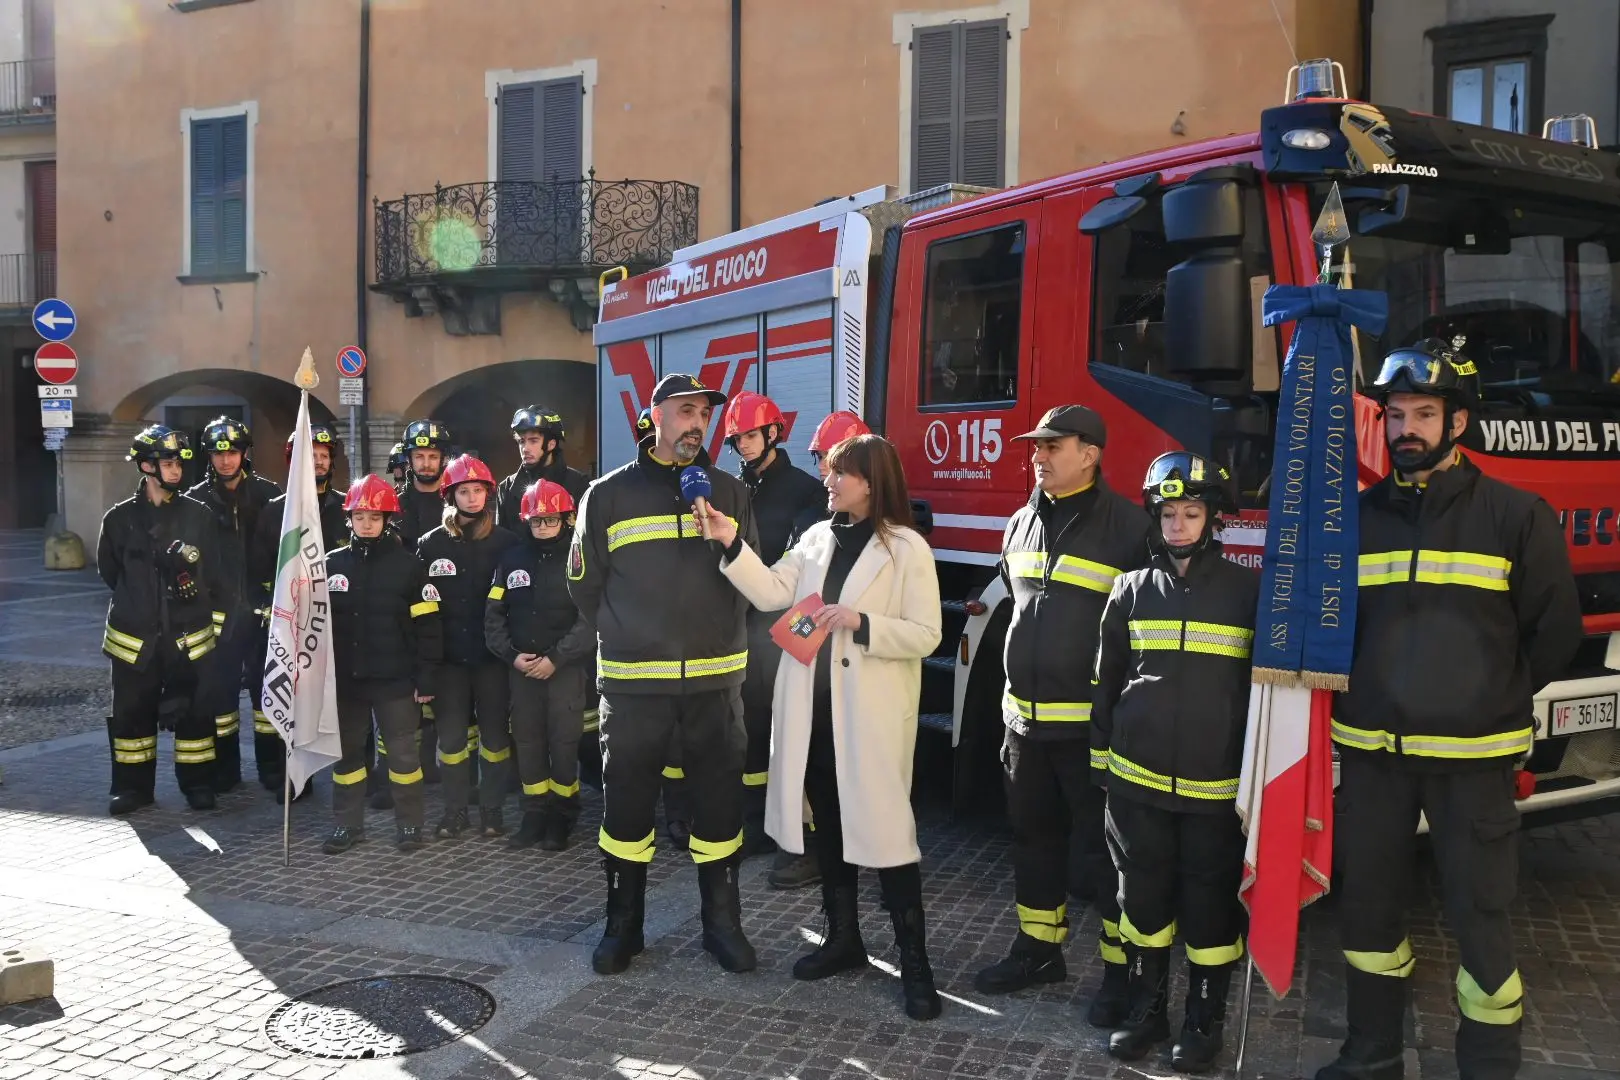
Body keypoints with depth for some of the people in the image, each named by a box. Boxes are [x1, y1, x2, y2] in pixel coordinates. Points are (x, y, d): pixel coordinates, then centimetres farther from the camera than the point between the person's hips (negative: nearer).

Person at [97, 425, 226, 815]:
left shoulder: (198, 515, 0)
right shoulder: (119, 518, 0)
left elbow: (214, 574, 3)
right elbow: (109, 571, 11)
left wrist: (214, 616, 1)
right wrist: (141, 602, 11)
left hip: (189, 636, -1)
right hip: (135, 637, 1)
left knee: (193, 712, 4)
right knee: (132, 713, 8)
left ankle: (198, 784, 16)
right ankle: (133, 787, 21)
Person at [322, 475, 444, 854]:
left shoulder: (407, 565, -5)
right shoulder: (332, 564, 3)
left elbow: (427, 626, -5)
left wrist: (425, 677, -9)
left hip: (394, 679, -3)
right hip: (344, 679, 3)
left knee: (402, 751, 5)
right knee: (346, 751, 12)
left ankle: (409, 824, 18)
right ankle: (348, 824, 25)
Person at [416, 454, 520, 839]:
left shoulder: (506, 543, -1)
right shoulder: (430, 544, 2)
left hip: (493, 655, -1)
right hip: (449, 657, 1)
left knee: (495, 734, 7)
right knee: (451, 735, 5)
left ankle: (491, 808, 20)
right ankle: (455, 809, 19)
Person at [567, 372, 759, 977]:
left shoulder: (730, 493, 7)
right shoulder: (610, 494, 2)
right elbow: (585, 585, 6)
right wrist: (626, 638, 8)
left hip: (715, 677, 1)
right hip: (633, 679, -1)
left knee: (720, 801, 7)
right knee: (626, 802, 6)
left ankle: (721, 921, 21)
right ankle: (623, 924, 21)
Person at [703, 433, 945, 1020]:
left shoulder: (907, 548, -6)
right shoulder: (817, 537, 10)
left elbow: (925, 634, -10)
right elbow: (771, 593, 1)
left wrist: (861, 623, -22)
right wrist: (732, 544, -8)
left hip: (871, 711, -6)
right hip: (812, 704, 6)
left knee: (885, 828, -4)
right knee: (828, 823, 14)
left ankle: (914, 961, 7)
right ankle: (842, 937, 29)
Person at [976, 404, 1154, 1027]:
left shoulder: (1126, 526, -10)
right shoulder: (1022, 525, 11)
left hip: (1093, 723, -6)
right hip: (1025, 719, 7)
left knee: (1107, 846, 2)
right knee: (1034, 835, 16)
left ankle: (1121, 970, 13)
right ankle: (1039, 948, 31)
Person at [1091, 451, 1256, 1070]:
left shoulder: (1247, 591, -2)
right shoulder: (1132, 590, 4)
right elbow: (1107, 681, 9)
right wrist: (1101, 761, 8)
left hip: (1216, 786, -2)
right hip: (1137, 780, 2)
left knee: (1210, 901, 7)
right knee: (1142, 895, 11)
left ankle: (1205, 1020, 23)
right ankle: (1146, 1009, 26)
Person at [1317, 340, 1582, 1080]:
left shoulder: (1516, 516, -4)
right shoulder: (1357, 517, 5)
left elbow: (1553, 631, 3)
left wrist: (1490, 700, 7)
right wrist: (1380, 692, 9)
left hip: (1471, 756, -3)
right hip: (1370, 751, 4)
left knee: (1478, 915, 3)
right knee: (1369, 905, 13)